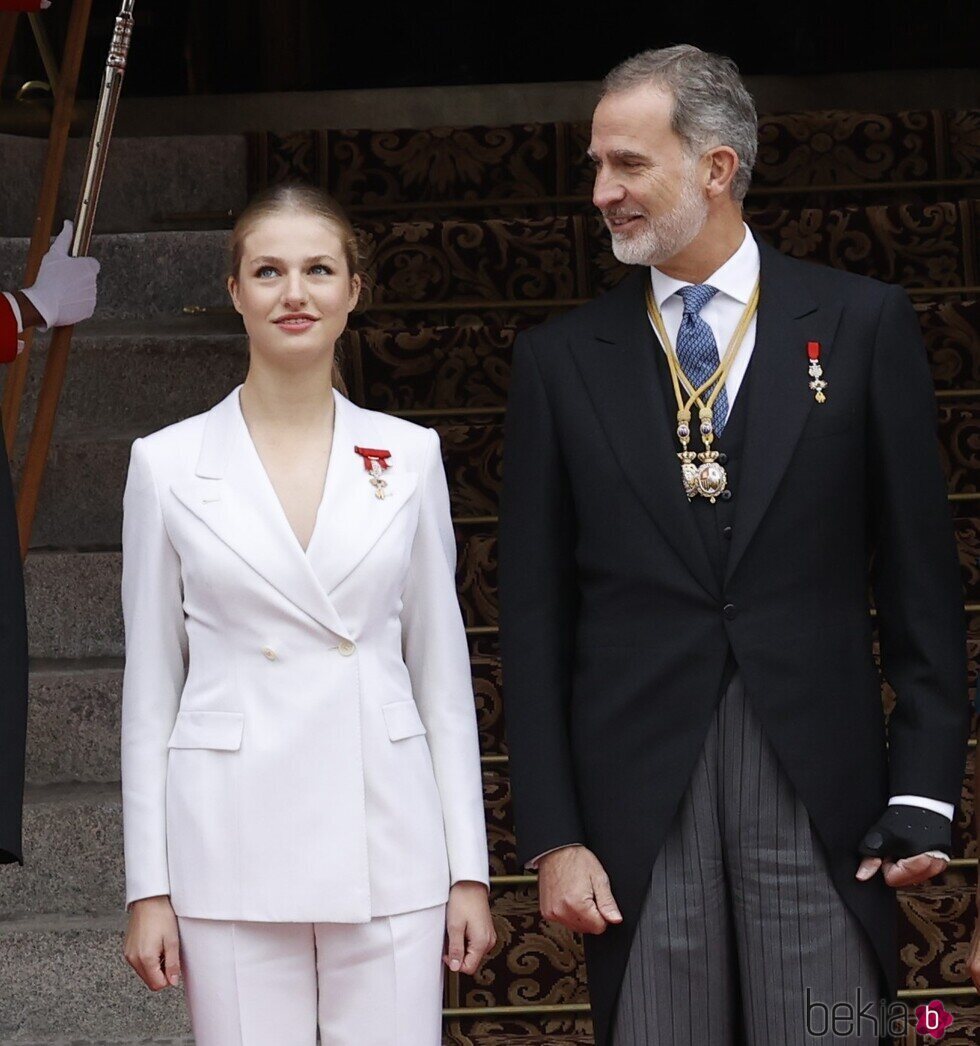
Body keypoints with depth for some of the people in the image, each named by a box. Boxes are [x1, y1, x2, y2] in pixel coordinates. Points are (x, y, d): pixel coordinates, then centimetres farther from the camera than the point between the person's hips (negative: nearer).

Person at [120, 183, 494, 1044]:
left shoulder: (409, 457, 6)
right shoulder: (169, 464, 2)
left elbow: (442, 671, 8)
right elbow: (150, 688, 5)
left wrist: (470, 870, 5)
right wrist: (149, 885, 2)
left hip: (386, 843, 1)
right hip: (231, 847, -1)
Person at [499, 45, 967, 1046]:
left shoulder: (863, 323, 4)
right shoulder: (560, 360, 7)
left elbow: (921, 576, 4)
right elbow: (535, 615, 6)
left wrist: (925, 790, -2)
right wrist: (552, 836, 0)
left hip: (821, 786, -1)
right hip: (636, 799, 1)